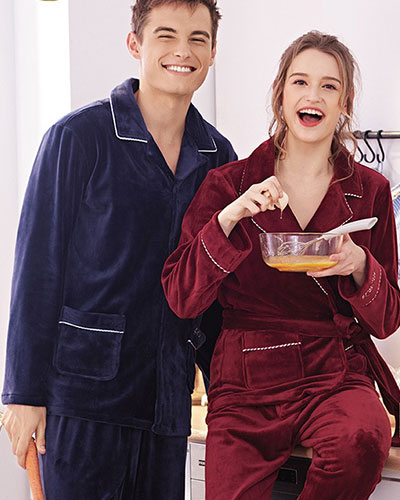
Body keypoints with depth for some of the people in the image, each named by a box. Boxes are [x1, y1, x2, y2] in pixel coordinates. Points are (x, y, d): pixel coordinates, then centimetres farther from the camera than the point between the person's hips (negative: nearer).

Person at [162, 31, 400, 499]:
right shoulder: (227, 185, 4)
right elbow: (182, 298, -2)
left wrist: (359, 266, -11)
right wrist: (226, 220, -15)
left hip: (337, 374, 1)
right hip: (246, 380, -1)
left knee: (362, 440, -32)